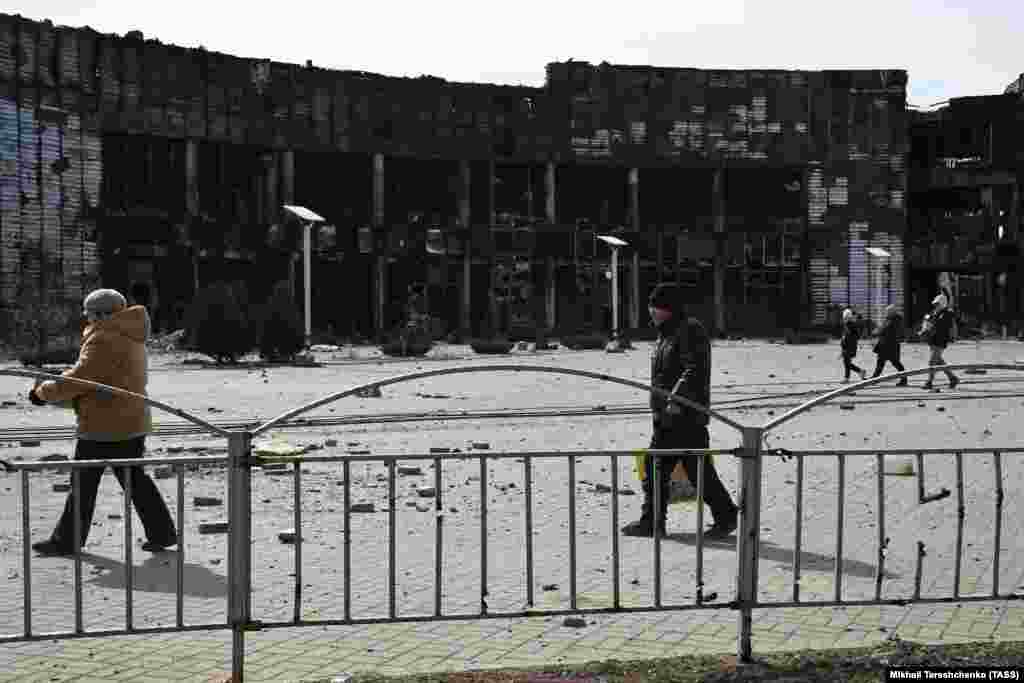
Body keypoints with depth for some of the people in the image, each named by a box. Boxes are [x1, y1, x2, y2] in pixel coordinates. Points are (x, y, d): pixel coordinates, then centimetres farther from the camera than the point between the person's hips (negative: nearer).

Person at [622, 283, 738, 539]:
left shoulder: (690, 331, -12)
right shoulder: (665, 335, 18)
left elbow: (695, 371, -23)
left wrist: (676, 400, -30)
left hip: (687, 416, -10)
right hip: (664, 417, 10)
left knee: (699, 470, -4)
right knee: (654, 469, 8)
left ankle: (726, 517, 10)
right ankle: (652, 521, 15)